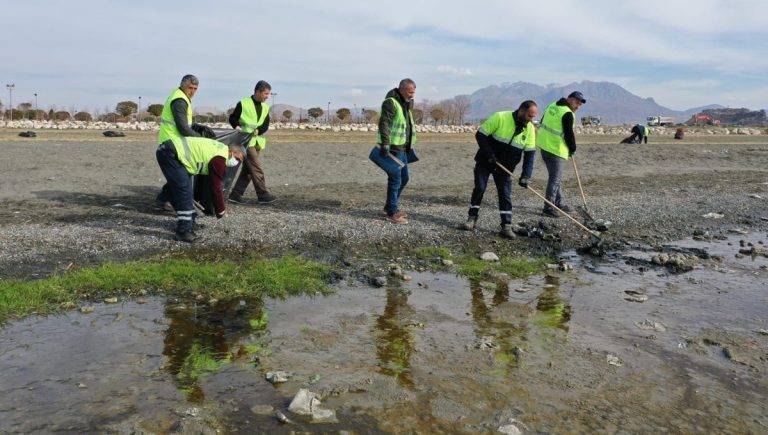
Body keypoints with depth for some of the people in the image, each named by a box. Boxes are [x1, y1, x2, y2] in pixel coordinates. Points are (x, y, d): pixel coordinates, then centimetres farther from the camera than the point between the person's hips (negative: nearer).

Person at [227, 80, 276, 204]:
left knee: (248, 170, 7)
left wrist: (258, 130, -12)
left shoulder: (265, 107, 14)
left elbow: (266, 125, 7)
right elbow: (232, 118, 3)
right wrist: (237, 126, -16)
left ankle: (235, 194, 13)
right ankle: (263, 195, -9)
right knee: (256, 169, -11)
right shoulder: (243, 104, -3)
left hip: (258, 141, 7)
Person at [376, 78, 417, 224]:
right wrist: (385, 144, -32)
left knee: (404, 179, 15)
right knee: (395, 180, -6)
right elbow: (384, 123, -24)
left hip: (402, 148, 10)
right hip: (392, 148, -10)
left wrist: (410, 146, 28)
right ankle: (392, 213, 4)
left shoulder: (406, 104, 17)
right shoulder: (390, 102, -14)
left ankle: (389, 207, 28)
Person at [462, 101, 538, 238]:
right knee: (479, 188, -1)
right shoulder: (500, 117, -19)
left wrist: (525, 176, -14)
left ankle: (506, 226, 2)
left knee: (505, 194, -1)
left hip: (505, 167, 3)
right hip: (485, 161, -3)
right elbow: (480, 135, -16)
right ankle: (472, 218, 14)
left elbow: (530, 154, -4)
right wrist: (489, 155, -22)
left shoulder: (529, 129, -6)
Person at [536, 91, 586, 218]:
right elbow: (569, 134, -15)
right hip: (555, 149, -10)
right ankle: (548, 208, -1)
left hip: (543, 144, 10)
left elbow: (543, 122, 22)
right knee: (555, 179, -3)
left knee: (557, 177, 19)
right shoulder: (567, 113, -16)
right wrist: (572, 150, 1)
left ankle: (560, 203, 28)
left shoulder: (552, 105, 12)